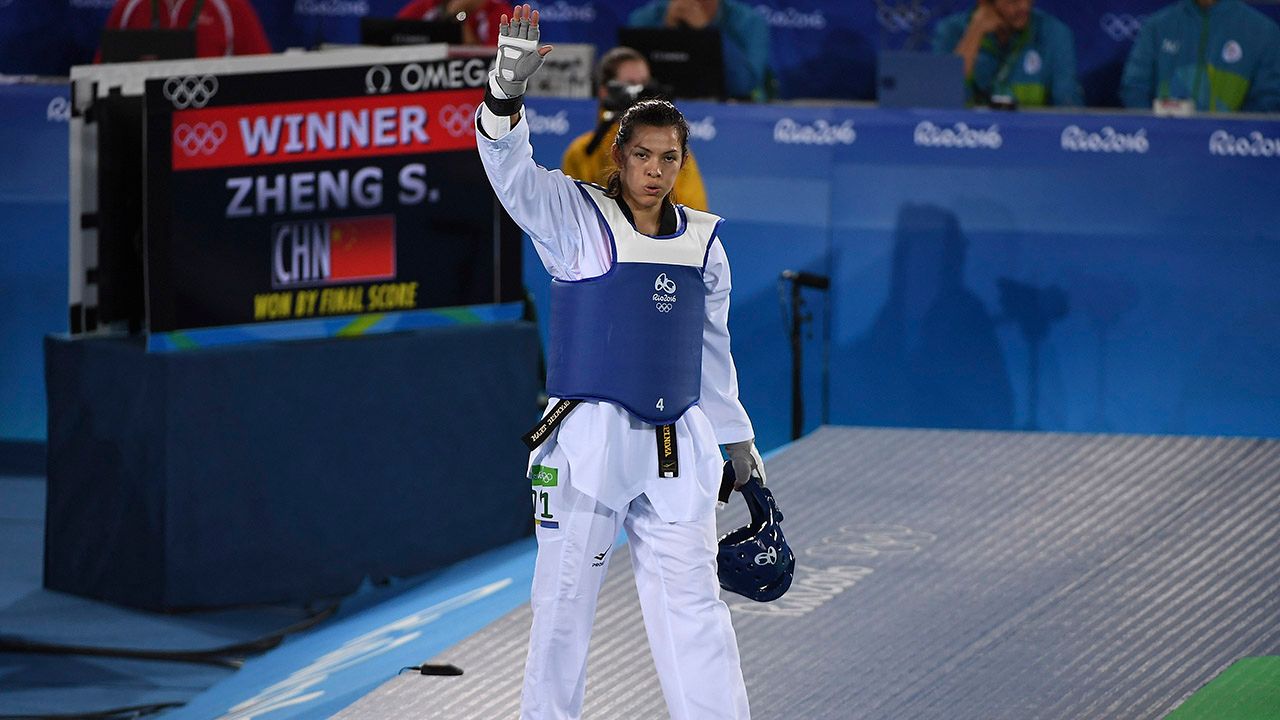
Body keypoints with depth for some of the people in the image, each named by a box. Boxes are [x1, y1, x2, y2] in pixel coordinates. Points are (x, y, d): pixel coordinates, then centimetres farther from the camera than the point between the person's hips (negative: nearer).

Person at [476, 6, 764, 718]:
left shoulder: (703, 240, 10)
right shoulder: (577, 218, -2)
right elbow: (514, 172, -20)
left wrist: (736, 437, 24)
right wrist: (509, 87, -37)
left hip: (677, 443, 3)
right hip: (589, 438, -3)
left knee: (693, 604, 4)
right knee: (565, 602, 2)